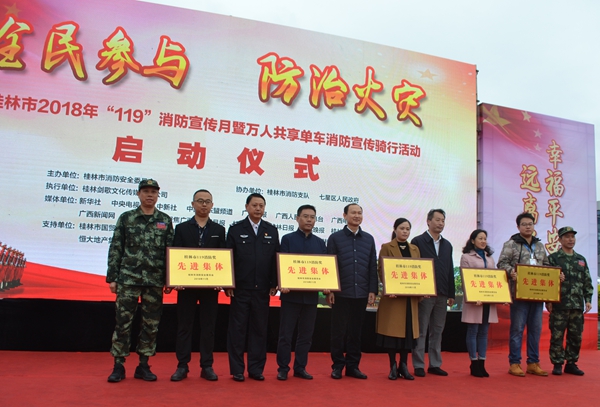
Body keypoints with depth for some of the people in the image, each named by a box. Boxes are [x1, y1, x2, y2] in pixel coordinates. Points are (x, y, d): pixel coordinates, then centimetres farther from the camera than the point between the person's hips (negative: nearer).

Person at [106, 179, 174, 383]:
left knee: (151, 325, 6)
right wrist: (112, 278, -1)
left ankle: (143, 366, 19)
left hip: (155, 281, 2)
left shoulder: (165, 221, 7)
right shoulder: (126, 218, 4)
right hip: (128, 279, -1)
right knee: (123, 322, 1)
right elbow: (115, 249, 3)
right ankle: (118, 366, 14)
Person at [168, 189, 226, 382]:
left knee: (208, 326, 5)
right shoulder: (182, 228, 7)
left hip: (211, 286, 1)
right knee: (184, 326, 5)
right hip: (186, 284, 0)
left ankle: (207, 367, 14)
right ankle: (182, 366, 15)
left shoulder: (219, 230, 8)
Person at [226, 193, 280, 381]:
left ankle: (256, 369, 18)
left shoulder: (271, 231, 8)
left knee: (259, 330, 8)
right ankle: (237, 369, 14)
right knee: (237, 329, 4)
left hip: (262, 289, 2)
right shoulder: (236, 229, 2)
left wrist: (274, 284, 1)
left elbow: (275, 259, 7)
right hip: (240, 288, -2)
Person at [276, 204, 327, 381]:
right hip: (291, 294, -3)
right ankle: (283, 368, 14)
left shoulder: (320, 242, 12)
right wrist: (282, 284, -21)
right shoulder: (287, 239, 2)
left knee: (306, 334, 10)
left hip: (311, 295, 4)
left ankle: (300, 367, 21)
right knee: (286, 333, 3)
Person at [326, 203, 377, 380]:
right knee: (339, 331, 5)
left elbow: (373, 267, 9)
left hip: (361, 293, 3)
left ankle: (353, 365, 20)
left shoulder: (369, 239, 10)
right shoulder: (335, 238, 1)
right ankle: (338, 365, 16)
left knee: (356, 331, 10)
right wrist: (329, 290, -7)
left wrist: (372, 290, 3)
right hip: (341, 293, -3)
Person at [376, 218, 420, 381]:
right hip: (393, 295, -4)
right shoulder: (386, 247, 2)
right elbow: (382, 271, -4)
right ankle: (393, 366, 10)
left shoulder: (415, 249, 15)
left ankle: (404, 366, 16)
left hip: (411, 296, 4)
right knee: (392, 330, -1)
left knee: (409, 330, 5)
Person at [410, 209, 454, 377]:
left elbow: (450, 271, 14)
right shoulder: (418, 241, -3)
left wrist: (451, 294, 9)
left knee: (437, 331, 11)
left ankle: (435, 364, 19)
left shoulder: (447, 245, 14)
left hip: (442, 294, 5)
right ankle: (419, 366, 8)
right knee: (421, 331, 1)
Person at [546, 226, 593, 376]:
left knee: (576, 336, 8)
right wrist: (548, 301, -10)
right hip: (559, 305, -5)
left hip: (577, 305, 5)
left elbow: (587, 282, 16)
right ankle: (557, 364, 9)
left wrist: (588, 300, 8)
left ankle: (571, 364, 20)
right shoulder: (552, 258, 0)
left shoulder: (581, 259, 15)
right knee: (557, 336, -1)